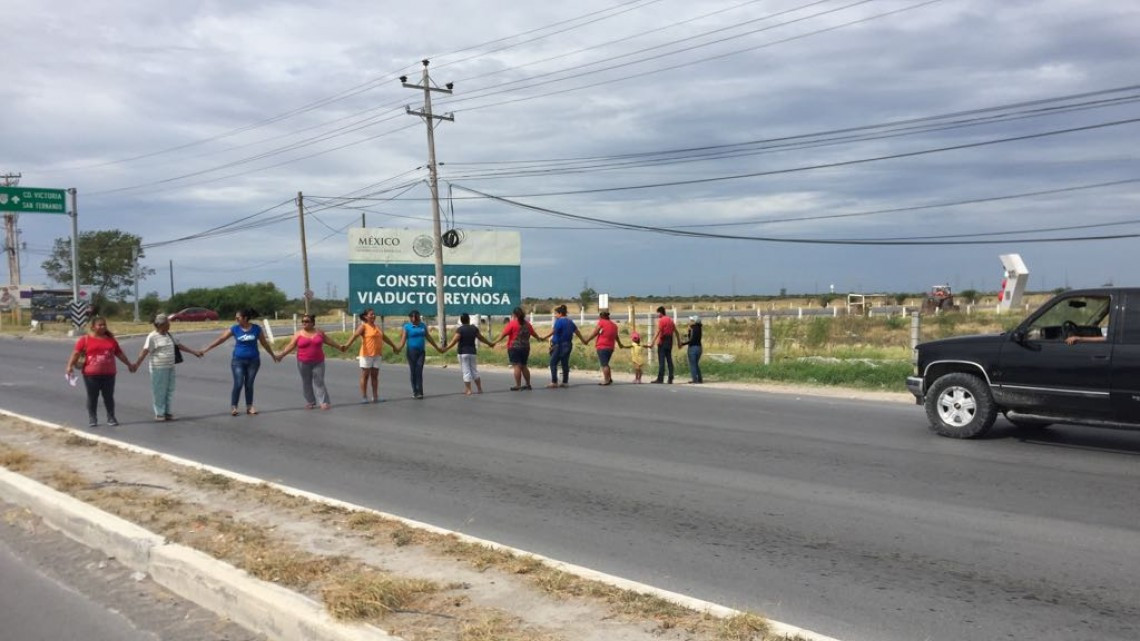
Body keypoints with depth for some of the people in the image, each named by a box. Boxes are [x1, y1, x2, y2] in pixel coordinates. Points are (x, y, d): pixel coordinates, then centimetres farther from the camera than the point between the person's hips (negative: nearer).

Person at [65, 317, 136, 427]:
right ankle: (92, 419, 13)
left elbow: (119, 353, 18)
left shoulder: (110, 339, 9)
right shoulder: (85, 339, -2)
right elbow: (76, 353, -7)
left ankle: (111, 418, 13)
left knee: (108, 396, 5)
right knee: (92, 397, 4)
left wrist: (128, 364, 23)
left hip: (108, 374, 2)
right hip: (91, 374, -2)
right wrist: (70, 366, -18)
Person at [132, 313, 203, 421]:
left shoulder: (169, 335, 11)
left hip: (170, 368, 7)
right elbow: (144, 351, -19)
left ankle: (167, 412, 21)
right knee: (160, 391, -1)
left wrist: (194, 352, 19)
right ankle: (159, 413, 10)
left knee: (169, 390, 11)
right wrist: (137, 364, -27)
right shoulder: (152, 337, -11)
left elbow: (180, 345, 19)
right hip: (159, 369, -7)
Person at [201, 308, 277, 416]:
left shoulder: (256, 328, -4)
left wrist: (272, 355, 15)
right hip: (238, 360, -1)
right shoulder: (234, 329, -4)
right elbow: (221, 339, -5)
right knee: (238, 384, -8)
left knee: (249, 384, 6)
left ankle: (249, 407, 15)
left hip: (253, 360, 1)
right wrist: (206, 349, -9)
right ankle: (233, 407, 1)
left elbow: (264, 343, 7)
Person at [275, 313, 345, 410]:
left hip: (318, 362, 0)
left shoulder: (319, 331, 3)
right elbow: (291, 346, -2)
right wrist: (281, 355, -11)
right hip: (303, 363, 0)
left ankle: (324, 402, -2)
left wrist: (339, 347, 21)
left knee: (319, 382, -2)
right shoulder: (298, 334, -1)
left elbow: (328, 341, 15)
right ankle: (310, 402, 17)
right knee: (306, 383, 7)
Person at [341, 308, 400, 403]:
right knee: (365, 376, 0)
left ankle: (375, 397, 11)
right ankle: (364, 397, 4)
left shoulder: (376, 327, 15)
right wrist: (347, 345, -37)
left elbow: (385, 338, 27)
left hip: (377, 355, 6)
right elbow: (355, 335, -21)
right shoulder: (363, 326, -5)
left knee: (375, 376, 7)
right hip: (366, 355, -6)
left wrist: (394, 346, 34)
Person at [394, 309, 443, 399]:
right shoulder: (407, 327, -1)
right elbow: (403, 339, -10)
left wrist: (437, 347, 18)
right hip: (411, 351, -2)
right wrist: (398, 348, -28)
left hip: (421, 351, 2)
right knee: (413, 372, 2)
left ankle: (420, 392, -6)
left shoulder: (423, 325, 10)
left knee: (419, 372, -4)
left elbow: (428, 337, 16)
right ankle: (415, 392, 9)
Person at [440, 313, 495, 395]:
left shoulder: (460, 329, -10)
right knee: (474, 370, 15)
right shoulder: (474, 328, 4)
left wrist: (446, 348, -19)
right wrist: (490, 344, 28)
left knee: (466, 371, -1)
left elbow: (454, 341, -18)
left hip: (463, 352, -4)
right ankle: (480, 389, 20)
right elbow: (481, 338, 14)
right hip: (472, 351, 4)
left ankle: (468, 390, -1)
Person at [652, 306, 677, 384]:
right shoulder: (670, 320, 13)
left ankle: (660, 379, -8)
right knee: (669, 360, 7)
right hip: (670, 342, 7)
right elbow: (676, 332, 15)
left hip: (662, 342, -7)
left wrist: (653, 342, -20)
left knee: (661, 361, -6)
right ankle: (670, 379, 6)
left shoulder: (661, 320, -9)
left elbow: (658, 332, -18)